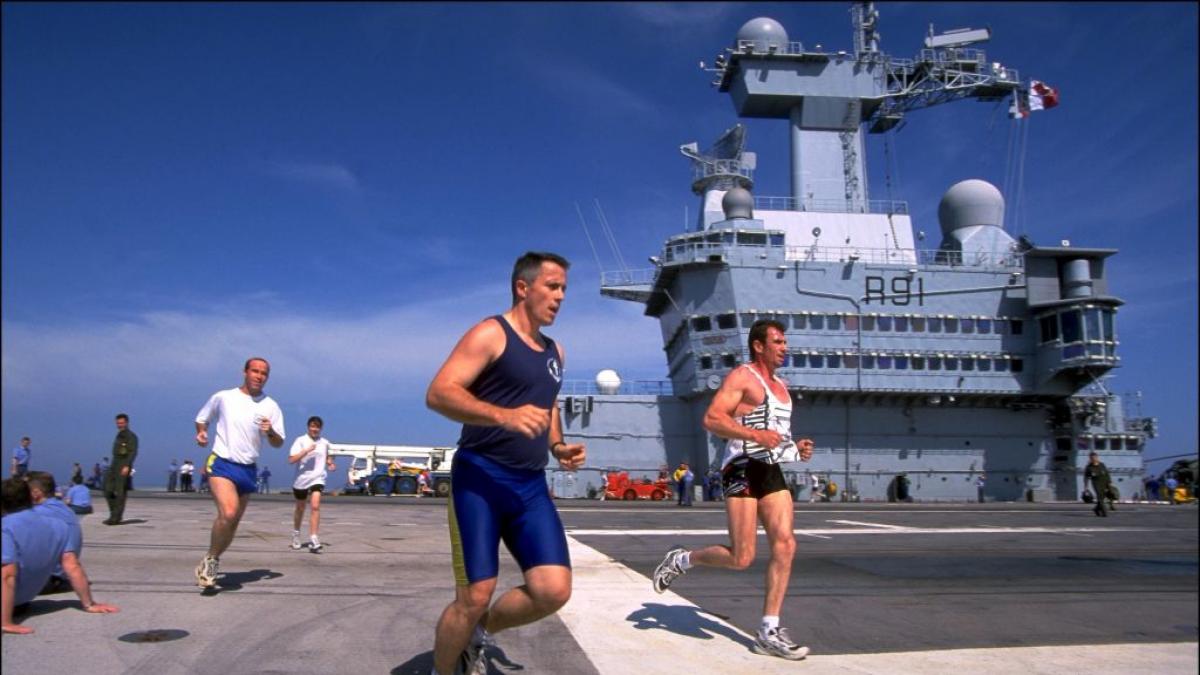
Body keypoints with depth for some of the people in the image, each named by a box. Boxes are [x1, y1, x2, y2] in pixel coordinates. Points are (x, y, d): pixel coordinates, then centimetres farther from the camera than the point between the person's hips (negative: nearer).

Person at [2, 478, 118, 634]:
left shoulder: (6, 527, -21)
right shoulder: (57, 527, -4)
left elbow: (7, 576, -29)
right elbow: (72, 567, -5)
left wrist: (5, 623, -30)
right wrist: (89, 604, 1)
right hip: (25, 597, 7)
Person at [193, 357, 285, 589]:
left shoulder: (271, 406, 2)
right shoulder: (222, 397, 0)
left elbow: (278, 444, 3)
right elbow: (202, 418, 17)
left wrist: (270, 432, -18)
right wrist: (201, 433, -3)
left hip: (248, 469, 4)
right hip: (222, 463, -3)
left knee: (232, 522, 11)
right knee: (228, 513, -25)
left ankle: (211, 562, 33)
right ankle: (211, 559, -2)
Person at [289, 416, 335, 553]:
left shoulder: (324, 443, 5)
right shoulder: (301, 440, -6)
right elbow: (292, 459, -16)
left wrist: (330, 463, 6)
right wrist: (307, 450, -25)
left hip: (317, 479, 1)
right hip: (301, 479, -1)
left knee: (315, 506, -17)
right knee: (300, 508, 15)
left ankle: (313, 539, -19)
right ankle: (296, 534, 39)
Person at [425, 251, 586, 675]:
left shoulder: (554, 351, 17)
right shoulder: (490, 334, -6)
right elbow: (438, 393, -17)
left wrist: (558, 446, 11)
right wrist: (504, 416, -31)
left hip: (531, 485, 7)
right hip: (480, 479, -6)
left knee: (554, 591, -6)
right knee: (475, 597, -7)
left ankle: (479, 633, 21)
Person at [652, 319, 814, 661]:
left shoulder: (781, 386, 22)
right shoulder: (741, 376, -6)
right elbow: (712, 419, -18)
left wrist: (796, 447, 12)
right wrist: (756, 435, -27)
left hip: (772, 471, 8)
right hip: (743, 469, -8)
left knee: (785, 545, -6)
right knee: (741, 558, -9)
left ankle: (769, 632, 0)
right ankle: (681, 559, 17)